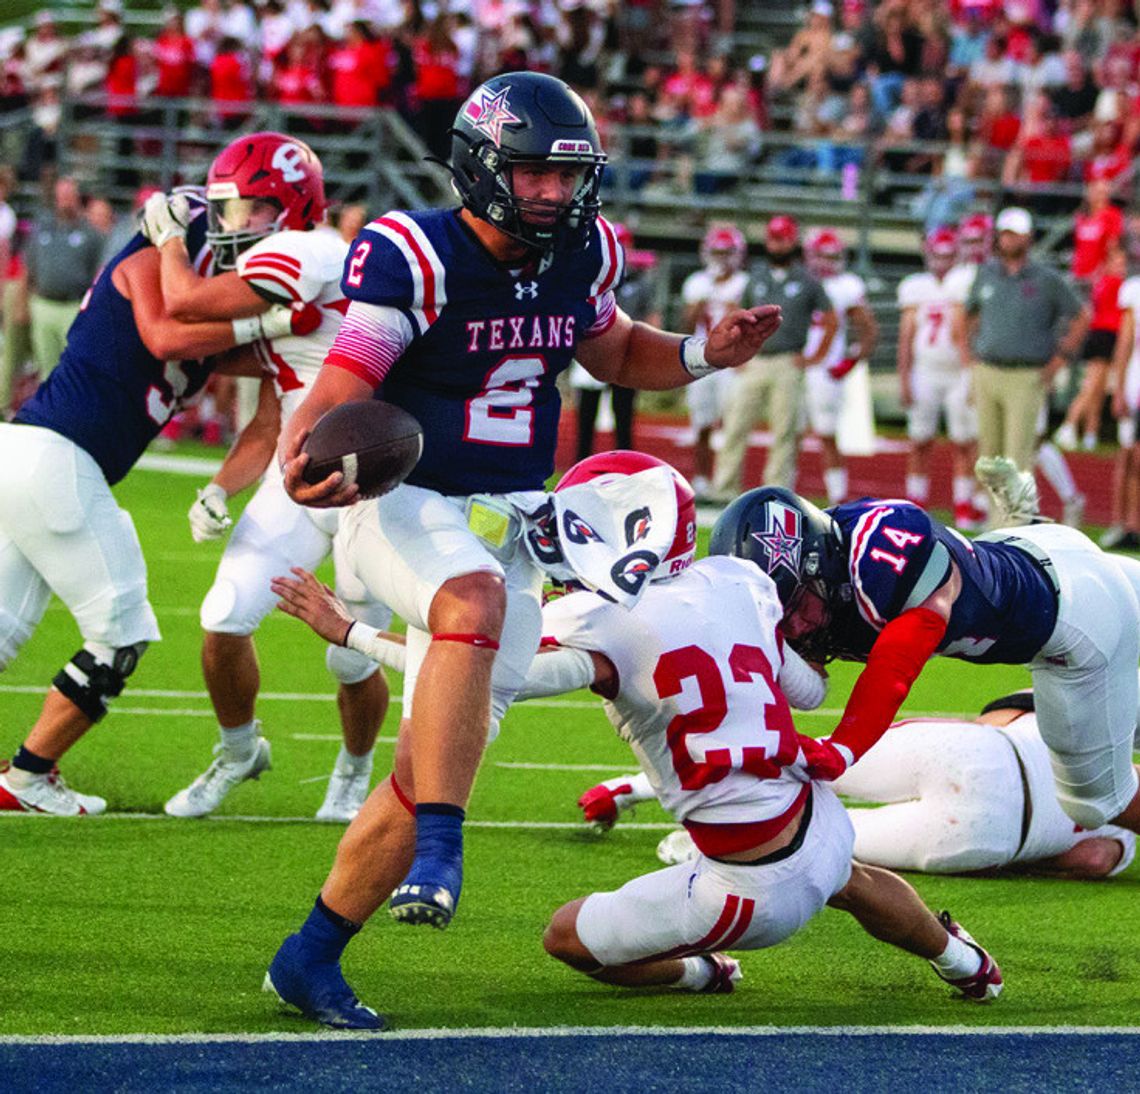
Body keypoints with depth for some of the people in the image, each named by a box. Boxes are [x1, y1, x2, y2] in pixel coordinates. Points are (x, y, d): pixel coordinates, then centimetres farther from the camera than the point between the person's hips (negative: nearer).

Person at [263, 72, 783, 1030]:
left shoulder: (581, 253, 2)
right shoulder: (412, 258, -17)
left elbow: (612, 351, 22)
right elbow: (336, 394, -20)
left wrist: (705, 354, 3)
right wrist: (305, 467, -42)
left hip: (512, 517, 6)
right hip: (407, 506, -6)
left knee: (438, 761, 1)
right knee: (475, 600, -40)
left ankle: (313, 957, 10)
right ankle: (438, 848, -39)